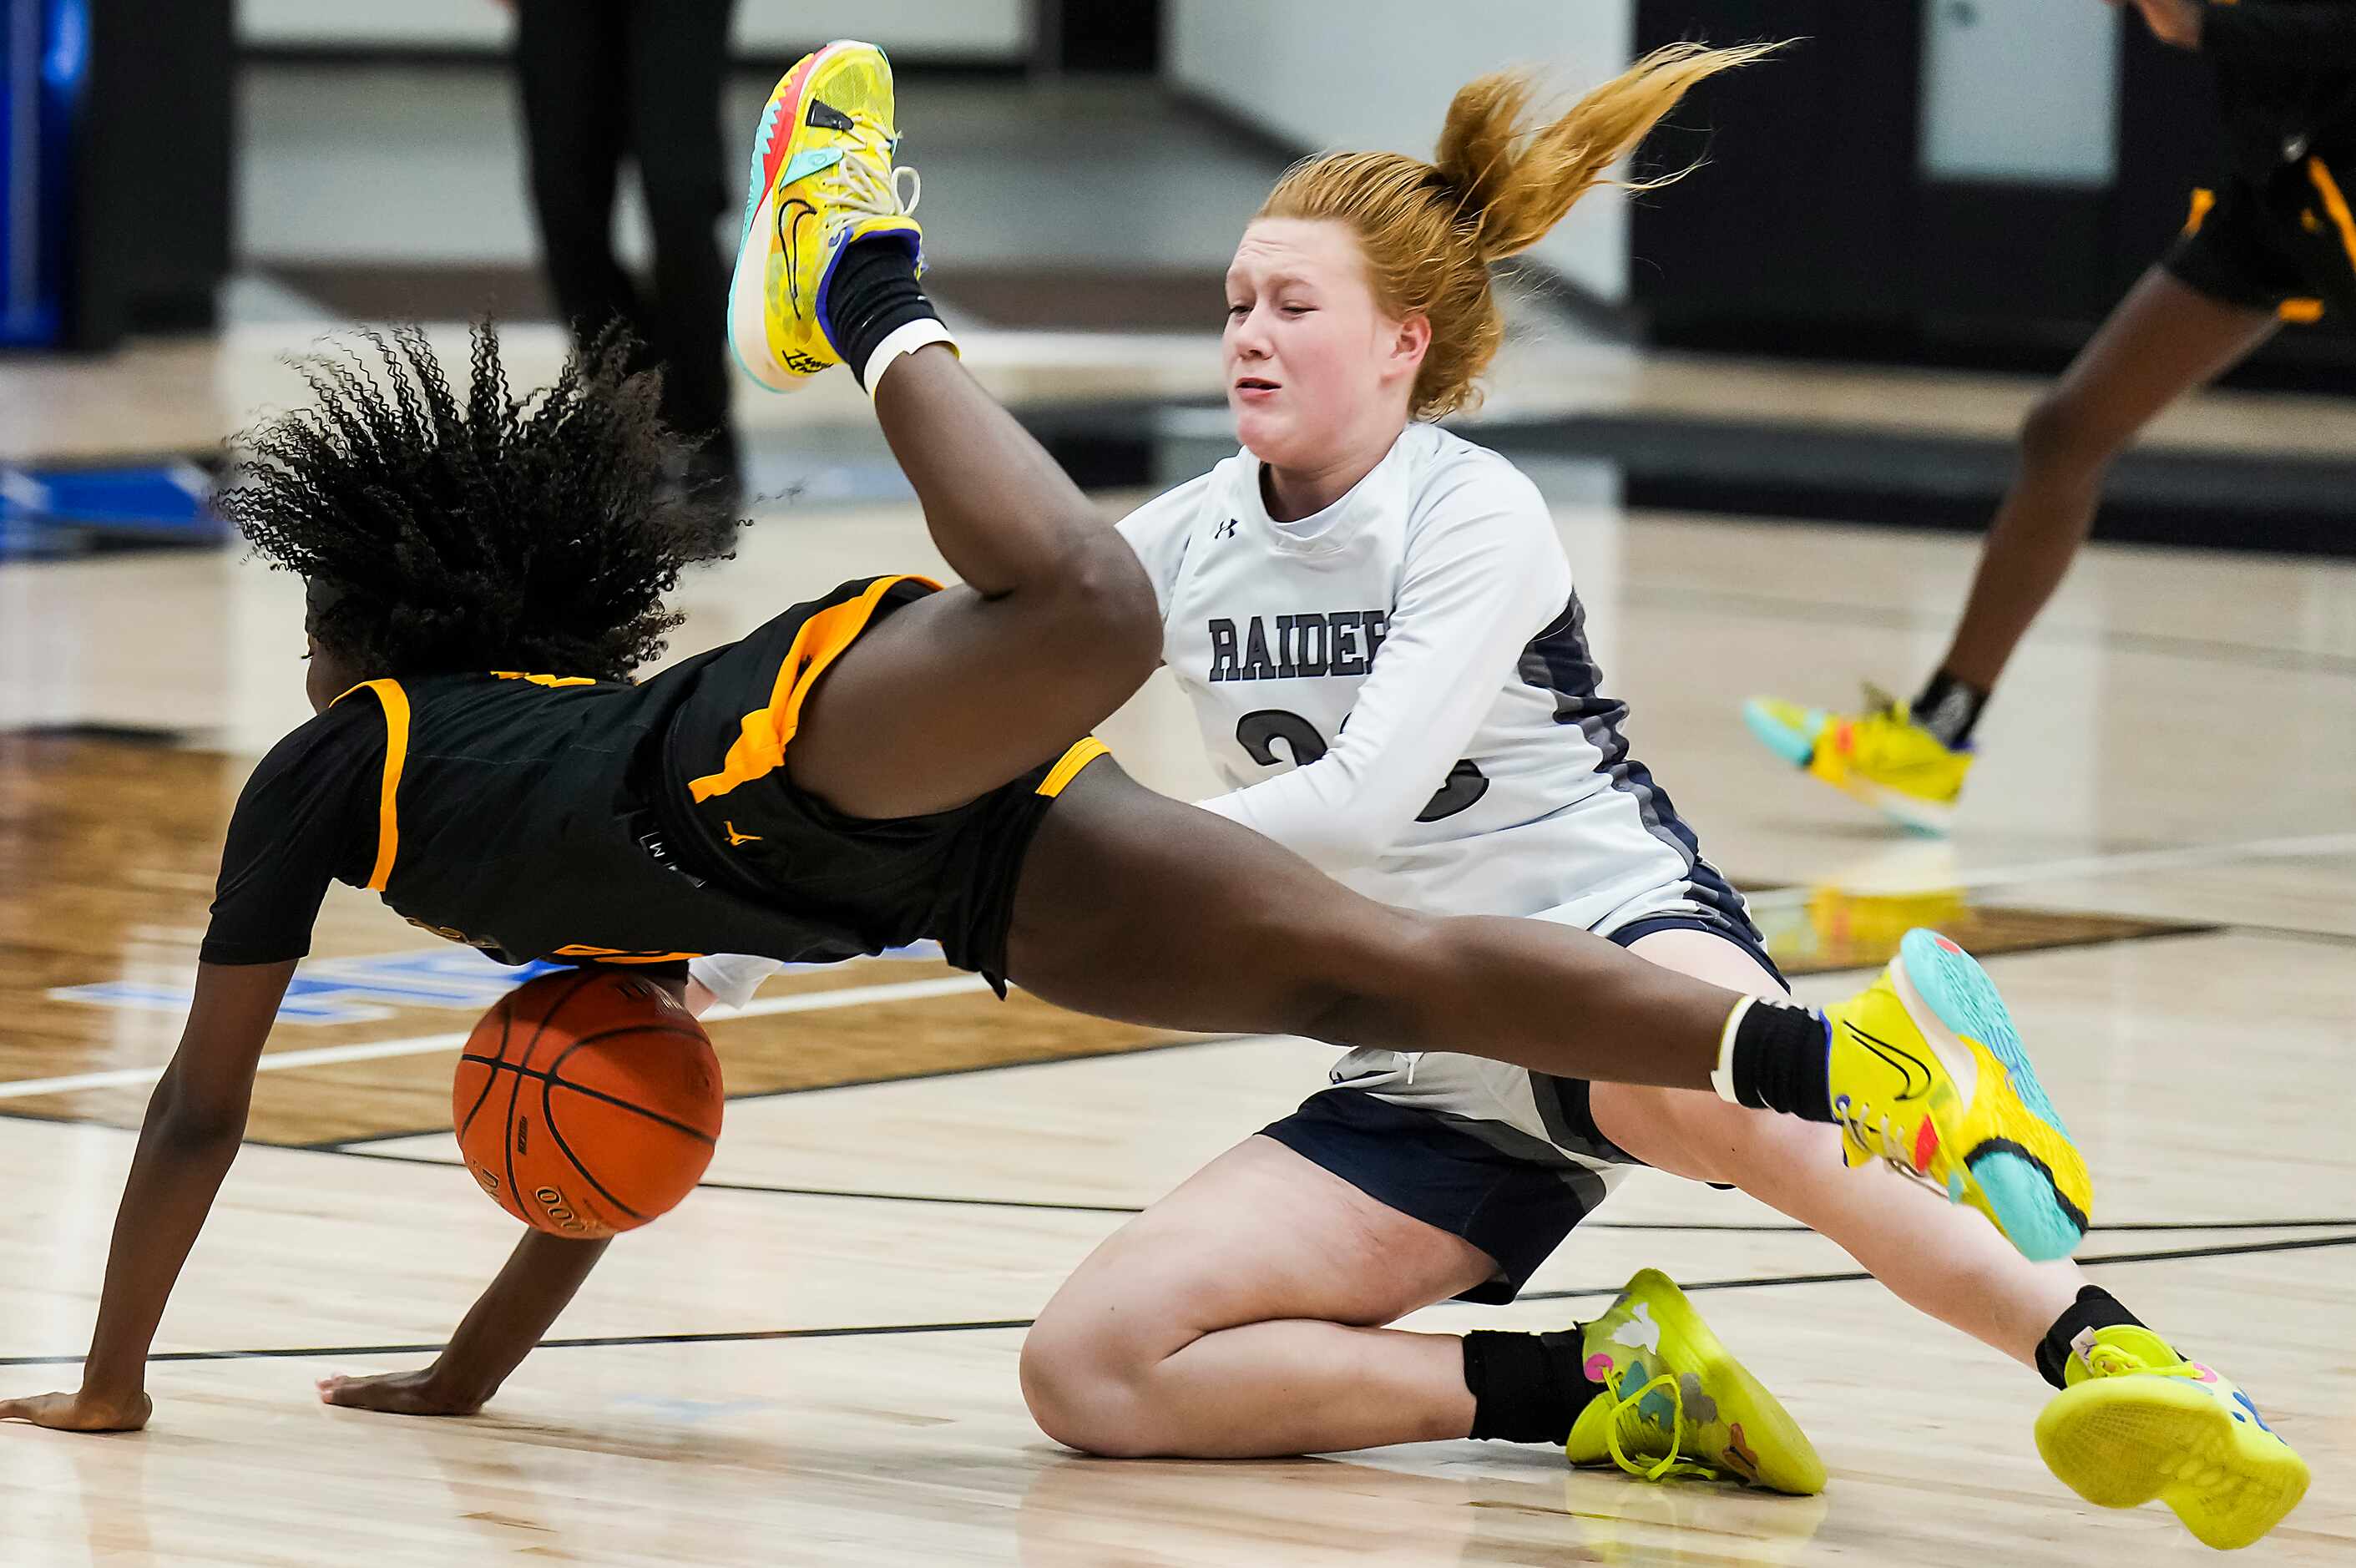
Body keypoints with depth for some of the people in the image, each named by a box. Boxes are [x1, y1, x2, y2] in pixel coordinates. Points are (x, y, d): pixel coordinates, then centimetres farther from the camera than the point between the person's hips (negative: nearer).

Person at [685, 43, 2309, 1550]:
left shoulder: (1476, 517, -9)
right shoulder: (1188, 545, 8)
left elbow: (1358, 802, -21)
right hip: (1431, 1077, 6)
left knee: (1700, 1087, -45)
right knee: (1090, 1368, -16)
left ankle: (2106, 1354, -44)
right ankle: (1595, 1387, -15)